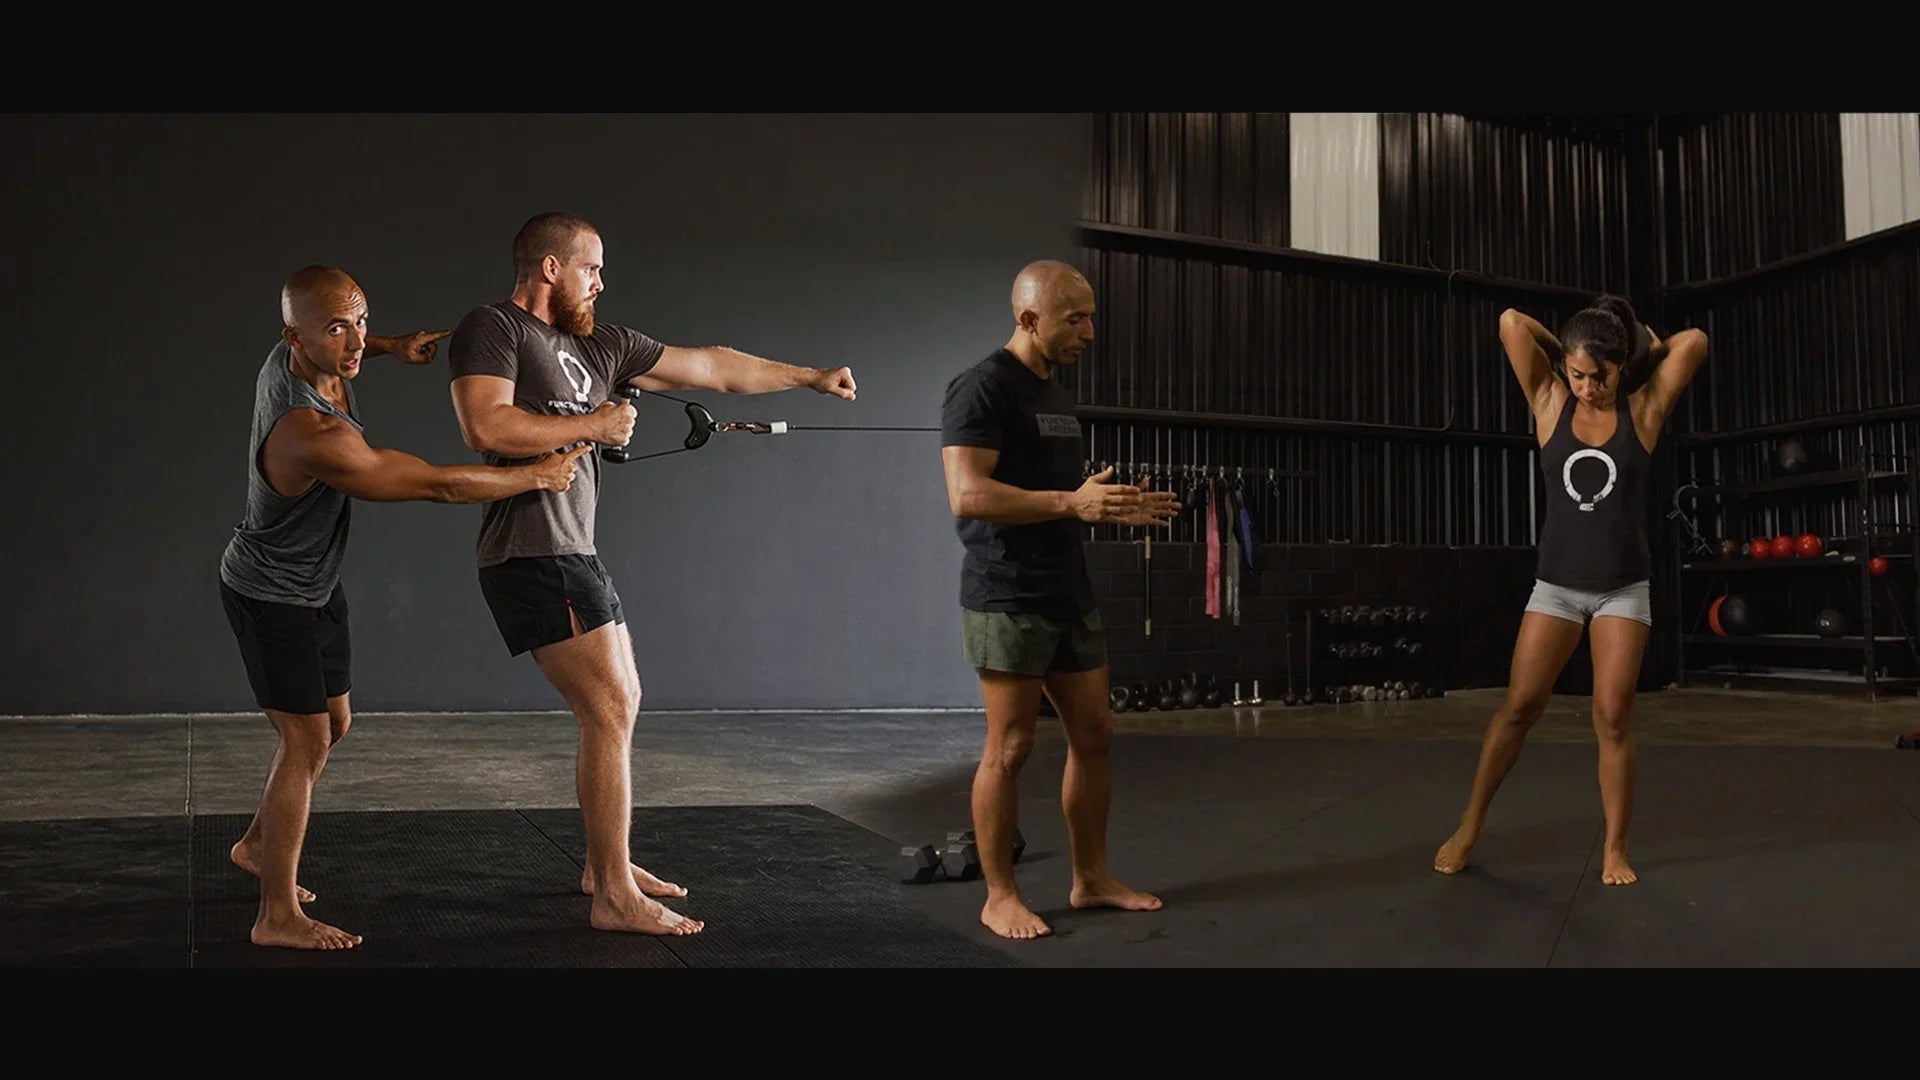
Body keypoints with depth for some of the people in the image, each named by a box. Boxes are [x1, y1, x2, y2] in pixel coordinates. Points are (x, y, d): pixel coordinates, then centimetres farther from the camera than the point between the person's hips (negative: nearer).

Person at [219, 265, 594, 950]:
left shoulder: (290, 357, -10)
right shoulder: (314, 438, -37)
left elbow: (342, 352, 18)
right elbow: (440, 486, -32)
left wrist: (392, 347, 0)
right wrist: (538, 476, -21)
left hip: (317, 584, 9)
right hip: (269, 595, -9)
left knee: (332, 724, 17)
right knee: (306, 740, -7)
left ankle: (257, 846, 37)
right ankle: (278, 915, 2)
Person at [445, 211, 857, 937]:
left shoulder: (600, 345, 15)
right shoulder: (492, 328, -6)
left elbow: (712, 368, 18)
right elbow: (484, 427, -22)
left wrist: (810, 377, 18)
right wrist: (594, 425, -14)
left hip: (572, 551, 9)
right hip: (532, 555, -9)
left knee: (620, 703, 15)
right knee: (609, 711, -11)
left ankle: (603, 865, 29)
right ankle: (615, 896, -3)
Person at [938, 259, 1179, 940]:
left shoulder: (1058, 394, 17)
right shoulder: (981, 389, -12)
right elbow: (968, 495, -23)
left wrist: (1116, 508, 8)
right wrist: (1073, 503, -27)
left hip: (1070, 597, 9)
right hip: (1008, 601, -9)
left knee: (1094, 736, 12)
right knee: (1010, 747, -1)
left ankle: (1091, 879, 24)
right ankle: (999, 896, 11)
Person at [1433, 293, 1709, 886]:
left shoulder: (1642, 409, -3)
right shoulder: (1551, 403, -2)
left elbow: (1693, 342, -13)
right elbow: (1511, 322, -9)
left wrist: (1651, 347, 5)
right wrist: (1564, 349, 4)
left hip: (1623, 588, -1)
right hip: (1557, 584, 1)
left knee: (1613, 717, -3)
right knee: (1517, 708, 2)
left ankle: (1615, 848, 11)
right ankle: (1469, 826, 14)